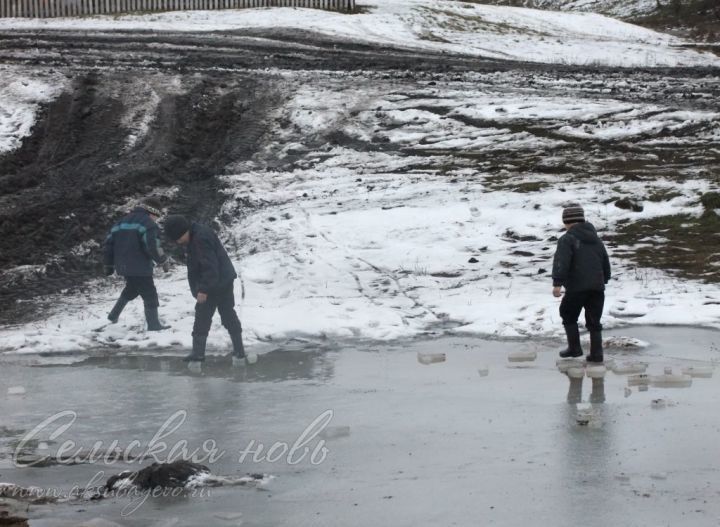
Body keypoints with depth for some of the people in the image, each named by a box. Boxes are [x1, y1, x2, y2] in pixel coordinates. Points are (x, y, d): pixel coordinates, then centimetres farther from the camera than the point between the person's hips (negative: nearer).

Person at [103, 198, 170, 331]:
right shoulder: (147, 223, -10)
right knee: (150, 295, 1)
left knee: (131, 289, 29)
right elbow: (152, 245, -21)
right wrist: (163, 261, -8)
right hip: (140, 267, -8)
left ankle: (114, 315, 31)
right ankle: (153, 324, 0)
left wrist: (109, 264, 21)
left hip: (123, 266, 8)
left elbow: (109, 242, 16)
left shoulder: (123, 221, 16)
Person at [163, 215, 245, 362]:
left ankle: (198, 352, 0)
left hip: (214, 285, -10)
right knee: (228, 314, 14)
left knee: (202, 317, -3)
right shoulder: (196, 236, 10)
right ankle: (239, 349, 18)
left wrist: (203, 289, -26)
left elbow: (209, 266, -27)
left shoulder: (201, 239, -24)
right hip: (225, 281, 10)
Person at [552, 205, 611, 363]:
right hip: (597, 287, 6)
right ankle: (596, 354, 6)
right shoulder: (596, 240, 20)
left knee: (568, 316, 14)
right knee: (594, 322, 11)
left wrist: (557, 284, -25)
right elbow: (606, 264, 27)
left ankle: (574, 348, 10)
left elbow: (561, 263, -19)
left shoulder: (567, 239, -4)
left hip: (576, 288, -6)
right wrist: (603, 281, 41)